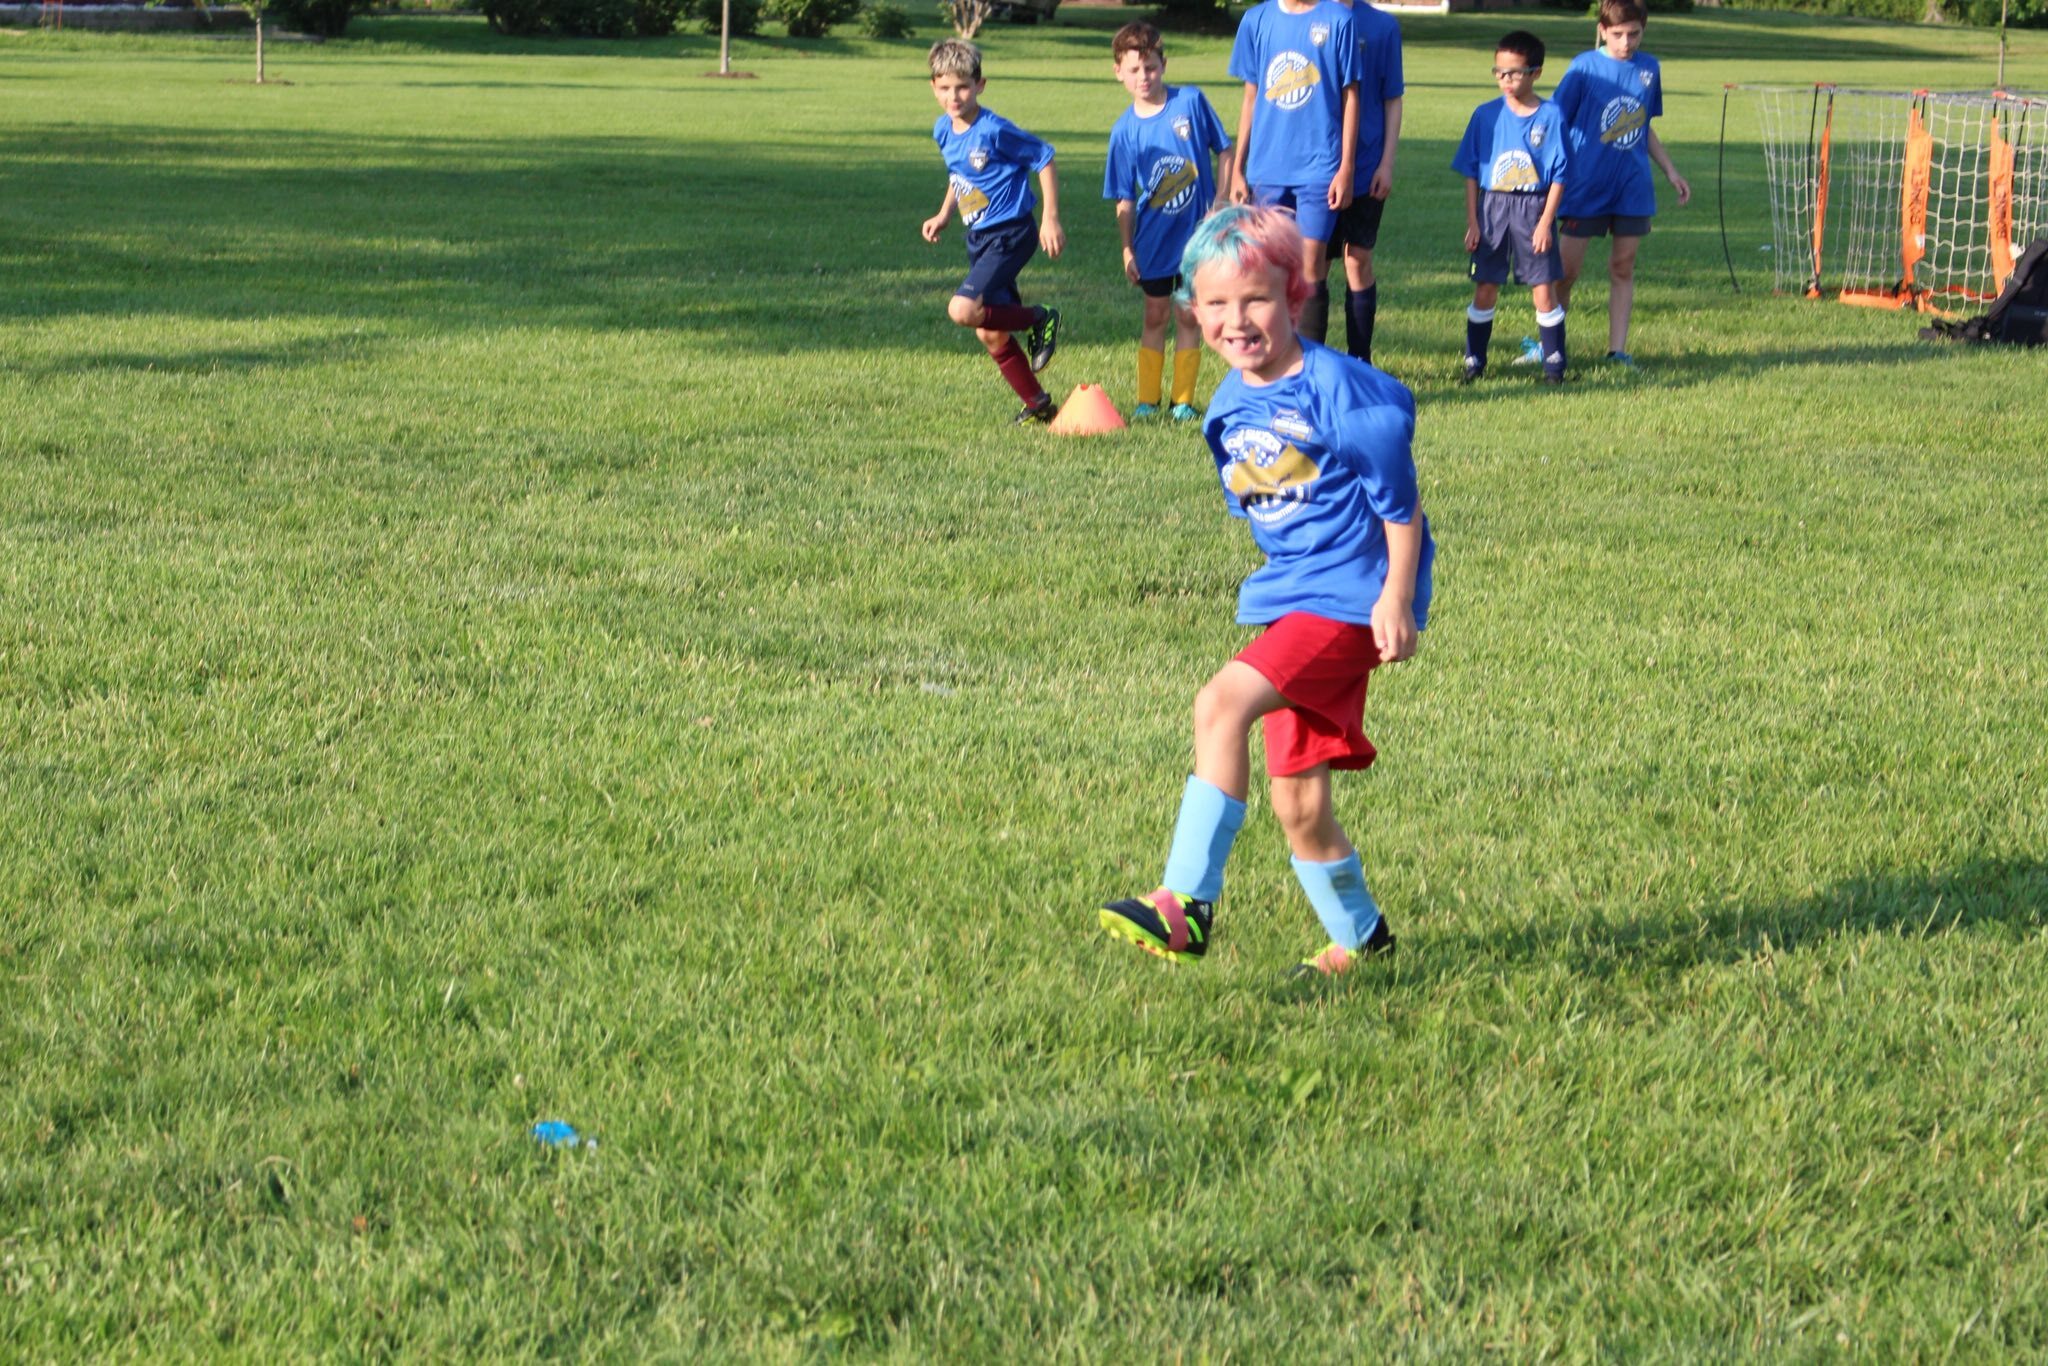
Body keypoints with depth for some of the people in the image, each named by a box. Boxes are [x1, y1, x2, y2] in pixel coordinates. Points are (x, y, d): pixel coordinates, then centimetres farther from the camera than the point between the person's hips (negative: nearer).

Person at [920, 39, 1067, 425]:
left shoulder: (994, 131, -19)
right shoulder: (943, 130, 4)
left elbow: (1043, 160, -12)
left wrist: (1051, 220, -13)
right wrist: (943, 215, 13)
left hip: (1010, 235, -8)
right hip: (978, 239, 8)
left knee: (963, 311, -23)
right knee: (991, 334, 10)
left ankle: (1040, 319, -1)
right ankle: (1038, 405, 24)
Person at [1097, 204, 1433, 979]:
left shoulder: (1336, 388, -14)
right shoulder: (1230, 407, 7)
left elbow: (1400, 503, -10)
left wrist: (1396, 598, -14)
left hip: (1351, 601, -8)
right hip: (1288, 599, 8)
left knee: (1221, 704, -26)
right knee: (1299, 806, 9)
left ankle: (1187, 905, -30)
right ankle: (1360, 938, 29)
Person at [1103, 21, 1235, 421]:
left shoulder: (1191, 102, -9)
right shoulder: (1125, 130, -4)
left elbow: (1222, 152, 0)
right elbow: (1125, 199, 1)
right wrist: (1127, 249, -1)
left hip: (1196, 230, -1)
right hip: (1153, 235, 1)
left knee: (1188, 316, 3)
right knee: (1155, 316, 9)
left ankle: (1184, 400, 11)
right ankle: (1147, 400, 16)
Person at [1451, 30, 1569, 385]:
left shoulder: (1549, 116, -4)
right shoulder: (1486, 115, 2)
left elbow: (1558, 176, -2)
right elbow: (1471, 172, 6)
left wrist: (1545, 222, -9)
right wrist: (1472, 221, 1)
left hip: (1533, 208, -2)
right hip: (1492, 206, 2)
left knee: (1544, 289, -1)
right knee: (1485, 289, 5)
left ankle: (1554, 364, 7)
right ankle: (1474, 360, 15)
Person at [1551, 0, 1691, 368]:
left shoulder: (1649, 68, 4)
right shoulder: (1585, 67, -8)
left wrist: (1671, 172, 17)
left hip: (1633, 187, 3)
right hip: (1586, 185, -3)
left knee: (1623, 267, 5)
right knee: (1568, 268, 0)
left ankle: (1617, 349, 10)